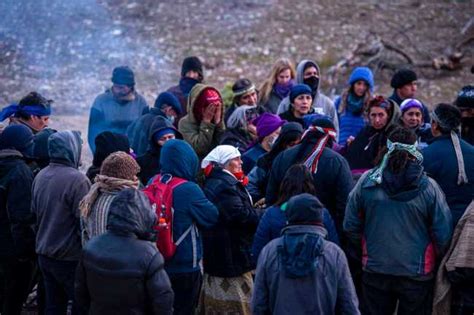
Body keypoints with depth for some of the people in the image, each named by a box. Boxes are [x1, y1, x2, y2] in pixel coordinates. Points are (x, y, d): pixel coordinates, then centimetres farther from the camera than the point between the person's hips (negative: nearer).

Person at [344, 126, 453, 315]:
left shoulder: (367, 181, -8)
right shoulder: (429, 187, -12)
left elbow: (350, 226, -1)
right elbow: (443, 235, -9)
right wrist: (435, 260, 12)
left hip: (375, 269, 2)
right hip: (417, 273, -1)